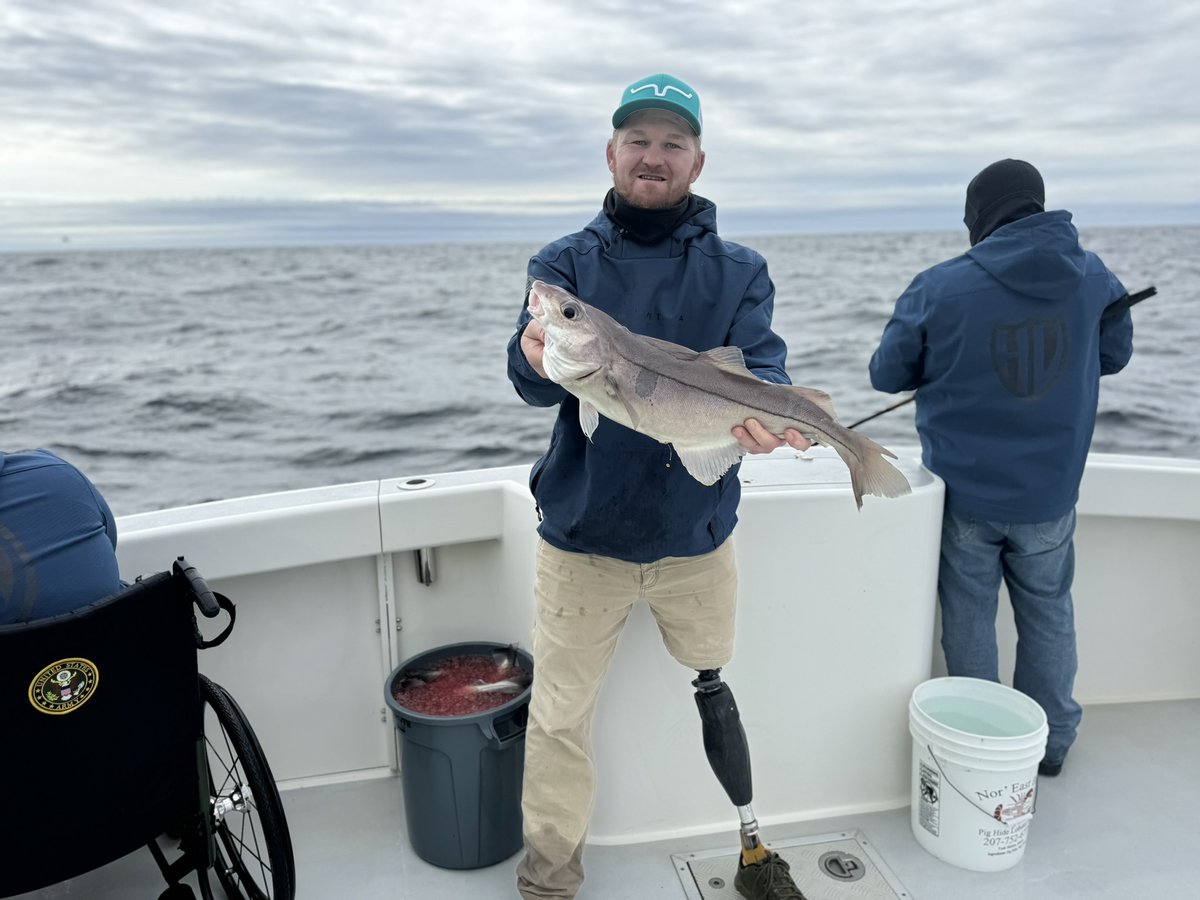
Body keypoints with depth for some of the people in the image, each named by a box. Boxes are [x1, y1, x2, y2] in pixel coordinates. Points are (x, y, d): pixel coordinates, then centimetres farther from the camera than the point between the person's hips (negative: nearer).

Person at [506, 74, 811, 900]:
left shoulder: (739, 273, 2)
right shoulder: (564, 263, -1)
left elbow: (760, 367, -13)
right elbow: (532, 379, -16)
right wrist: (540, 358, -41)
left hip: (698, 534, 1)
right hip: (582, 535, 0)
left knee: (714, 690, 18)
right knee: (559, 717, 8)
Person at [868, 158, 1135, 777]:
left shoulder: (938, 289, -16)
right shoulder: (1092, 278, -5)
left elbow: (887, 374, -6)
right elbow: (1115, 356, 12)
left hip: (964, 493, -2)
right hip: (1049, 495, 3)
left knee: (970, 616, 13)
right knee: (1048, 612, 20)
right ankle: (1052, 741, 35)